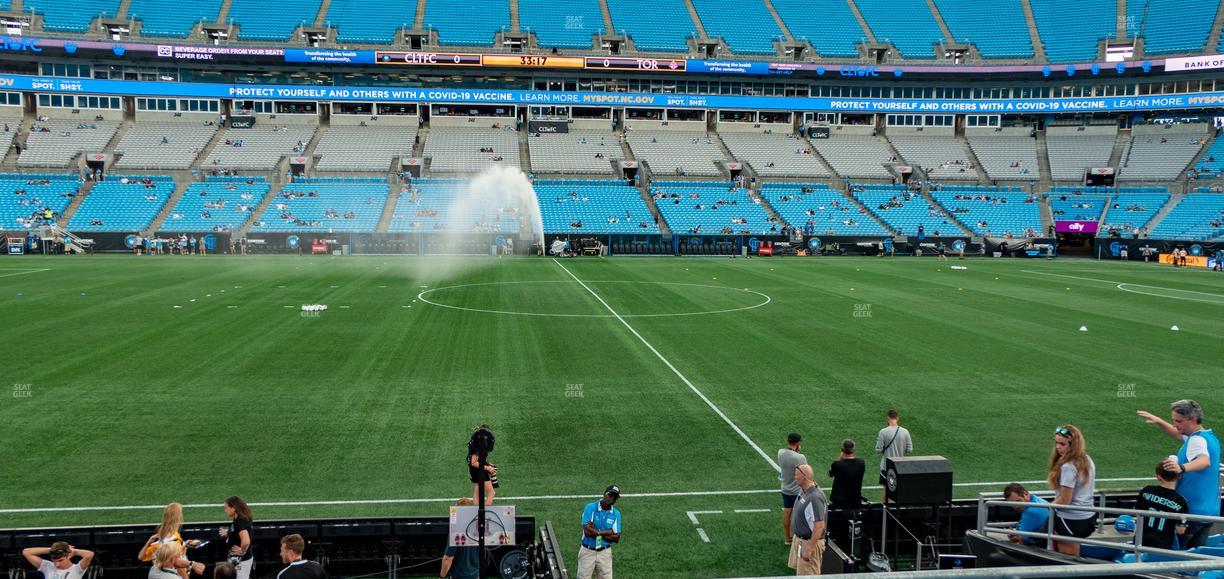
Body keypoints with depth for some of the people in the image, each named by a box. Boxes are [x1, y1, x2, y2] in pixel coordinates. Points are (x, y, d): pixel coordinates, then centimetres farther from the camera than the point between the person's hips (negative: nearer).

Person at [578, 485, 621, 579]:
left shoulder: (616, 513, 2)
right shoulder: (590, 508, -8)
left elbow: (616, 539, -3)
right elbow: (587, 531, -19)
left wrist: (596, 532, -12)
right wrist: (607, 532, -10)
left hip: (605, 553, 3)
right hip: (588, 551, -3)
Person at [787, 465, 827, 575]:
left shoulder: (814, 497, -29)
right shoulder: (804, 491, 2)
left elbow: (819, 526, -29)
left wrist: (809, 549, -26)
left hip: (809, 542, -9)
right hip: (799, 539, 9)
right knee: (799, 570, 22)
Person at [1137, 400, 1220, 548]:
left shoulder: (1198, 440, -19)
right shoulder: (1210, 436, 13)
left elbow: (1205, 461, -41)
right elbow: (1177, 434, 30)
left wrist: (1182, 467, -58)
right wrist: (1159, 422, 17)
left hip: (1190, 511, -9)